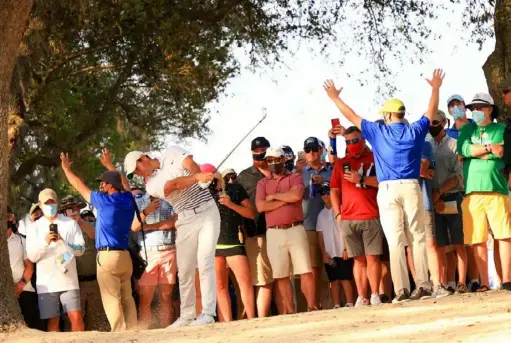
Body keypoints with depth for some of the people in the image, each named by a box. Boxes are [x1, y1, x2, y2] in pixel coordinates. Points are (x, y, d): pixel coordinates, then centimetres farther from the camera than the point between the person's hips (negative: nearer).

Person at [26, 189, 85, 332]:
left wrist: (63, 242, -16)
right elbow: (32, 257, 1)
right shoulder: (34, 227, 9)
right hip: (46, 282, 1)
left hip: (68, 279, -1)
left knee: (76, 317, -10)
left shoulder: (71, 224, 8)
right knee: (53, 320, 1)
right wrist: (45, 242, -16)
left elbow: (81, 249, 1)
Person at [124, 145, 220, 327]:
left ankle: (208, 314, -18)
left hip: (207, 212, -3)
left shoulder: (172, 153, 3)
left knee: (205, 263, -14)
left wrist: (199, 176, -39)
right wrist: (197, 178, -37)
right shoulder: (151, 185, 1)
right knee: (185, 270, 2)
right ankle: (187, 316, 12)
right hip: (186, 221, 3)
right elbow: (174, 184, -19)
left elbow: (191, 165, -16)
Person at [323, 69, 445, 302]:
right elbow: (431, 113, 24)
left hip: (387, 190, -1)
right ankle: (423, 285, -4)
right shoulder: (415, 132, 7)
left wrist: (334, 97, 25)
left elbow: (352, 116, 12)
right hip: (411, 187, 1)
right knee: (418, 238, 3)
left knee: (395, 241, -5)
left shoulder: (378, 132, 3)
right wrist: (435, 88, 38)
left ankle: (402, 289, -12)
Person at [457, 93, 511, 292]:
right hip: (472, 192, 2)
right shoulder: (467, 130, 18)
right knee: (477, 240, -1)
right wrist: (489, 148, -6)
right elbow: (463, 149, -1)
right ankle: (484, 283, 2)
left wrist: (476, 152, -4)